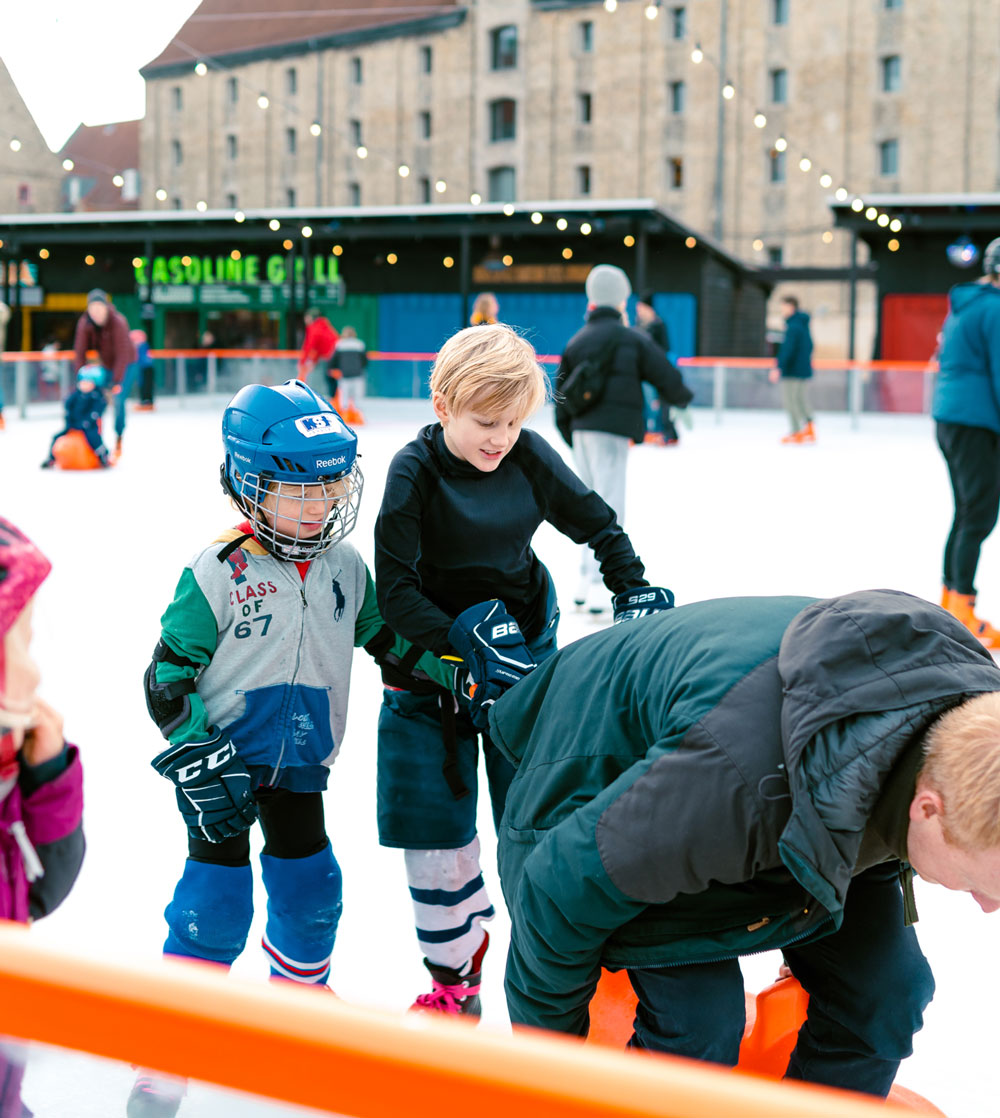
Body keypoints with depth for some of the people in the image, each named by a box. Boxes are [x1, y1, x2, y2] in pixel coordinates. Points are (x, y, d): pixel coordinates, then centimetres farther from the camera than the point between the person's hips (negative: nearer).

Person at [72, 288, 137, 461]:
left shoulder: (118, 322, -29)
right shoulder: (84, 324, -16)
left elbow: (122, 353, -30)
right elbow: (80, 352, -13)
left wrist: (117, 381, -32)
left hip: (126, 365, -5)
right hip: (105, 365, 5)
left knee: (118, 400, -21)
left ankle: (118, 440, -6)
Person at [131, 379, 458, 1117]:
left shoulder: (345, 567, 0)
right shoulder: (218, 573, -17)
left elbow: (387, 637, 10)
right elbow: (168, 676, -14)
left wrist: (455, 672, -3)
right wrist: (200, 762, -20)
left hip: (299, 762, 5)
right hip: (223, 762, -5)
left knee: (311, 887, 14)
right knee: (216, 904, -3)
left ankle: (302, 993, 40)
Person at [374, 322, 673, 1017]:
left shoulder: (529, 456, -5)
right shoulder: (416, 471, -14)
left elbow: (598, 523, 10)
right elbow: (396, 591, -17)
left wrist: (636, 593, -1)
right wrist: (465, 646, -27)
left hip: (526, 646, 2)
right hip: (436, 660, -2)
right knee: (435, 830, -1)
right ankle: (455, 978, 19)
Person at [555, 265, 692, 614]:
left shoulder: (575, 341, 13)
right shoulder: (631, 339, -3)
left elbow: (562, 394, 16)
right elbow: (665, 375, -1)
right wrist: (680, 398, 21)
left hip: (581, 431, 6)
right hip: (610, 431, -6)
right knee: (609, 507, -8)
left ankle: (585, 580, 19)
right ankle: (597, 585, -15)